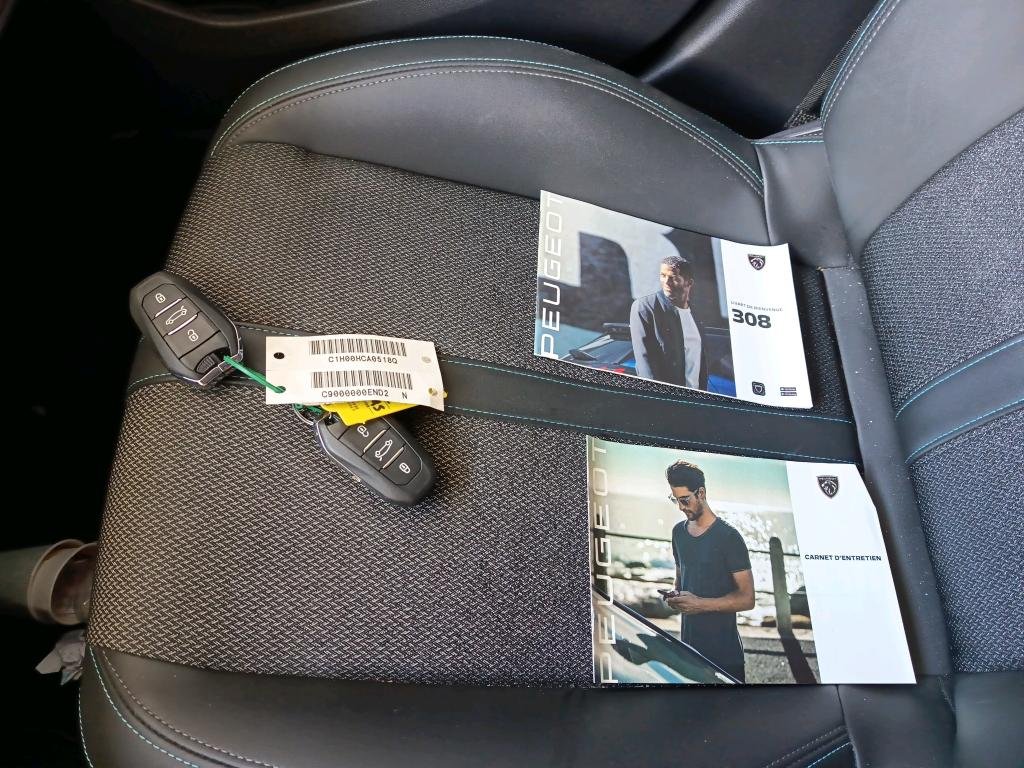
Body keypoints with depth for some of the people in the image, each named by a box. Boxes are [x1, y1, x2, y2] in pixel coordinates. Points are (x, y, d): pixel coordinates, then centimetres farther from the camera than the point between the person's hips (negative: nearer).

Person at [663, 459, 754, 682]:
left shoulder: (728, 536, -13)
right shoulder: (678, 532, 7)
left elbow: (747, 599, -13)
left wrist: (700, 604, -21)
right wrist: (676, 595, -1)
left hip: (724, 649, -5)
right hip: (688, 644, 5)